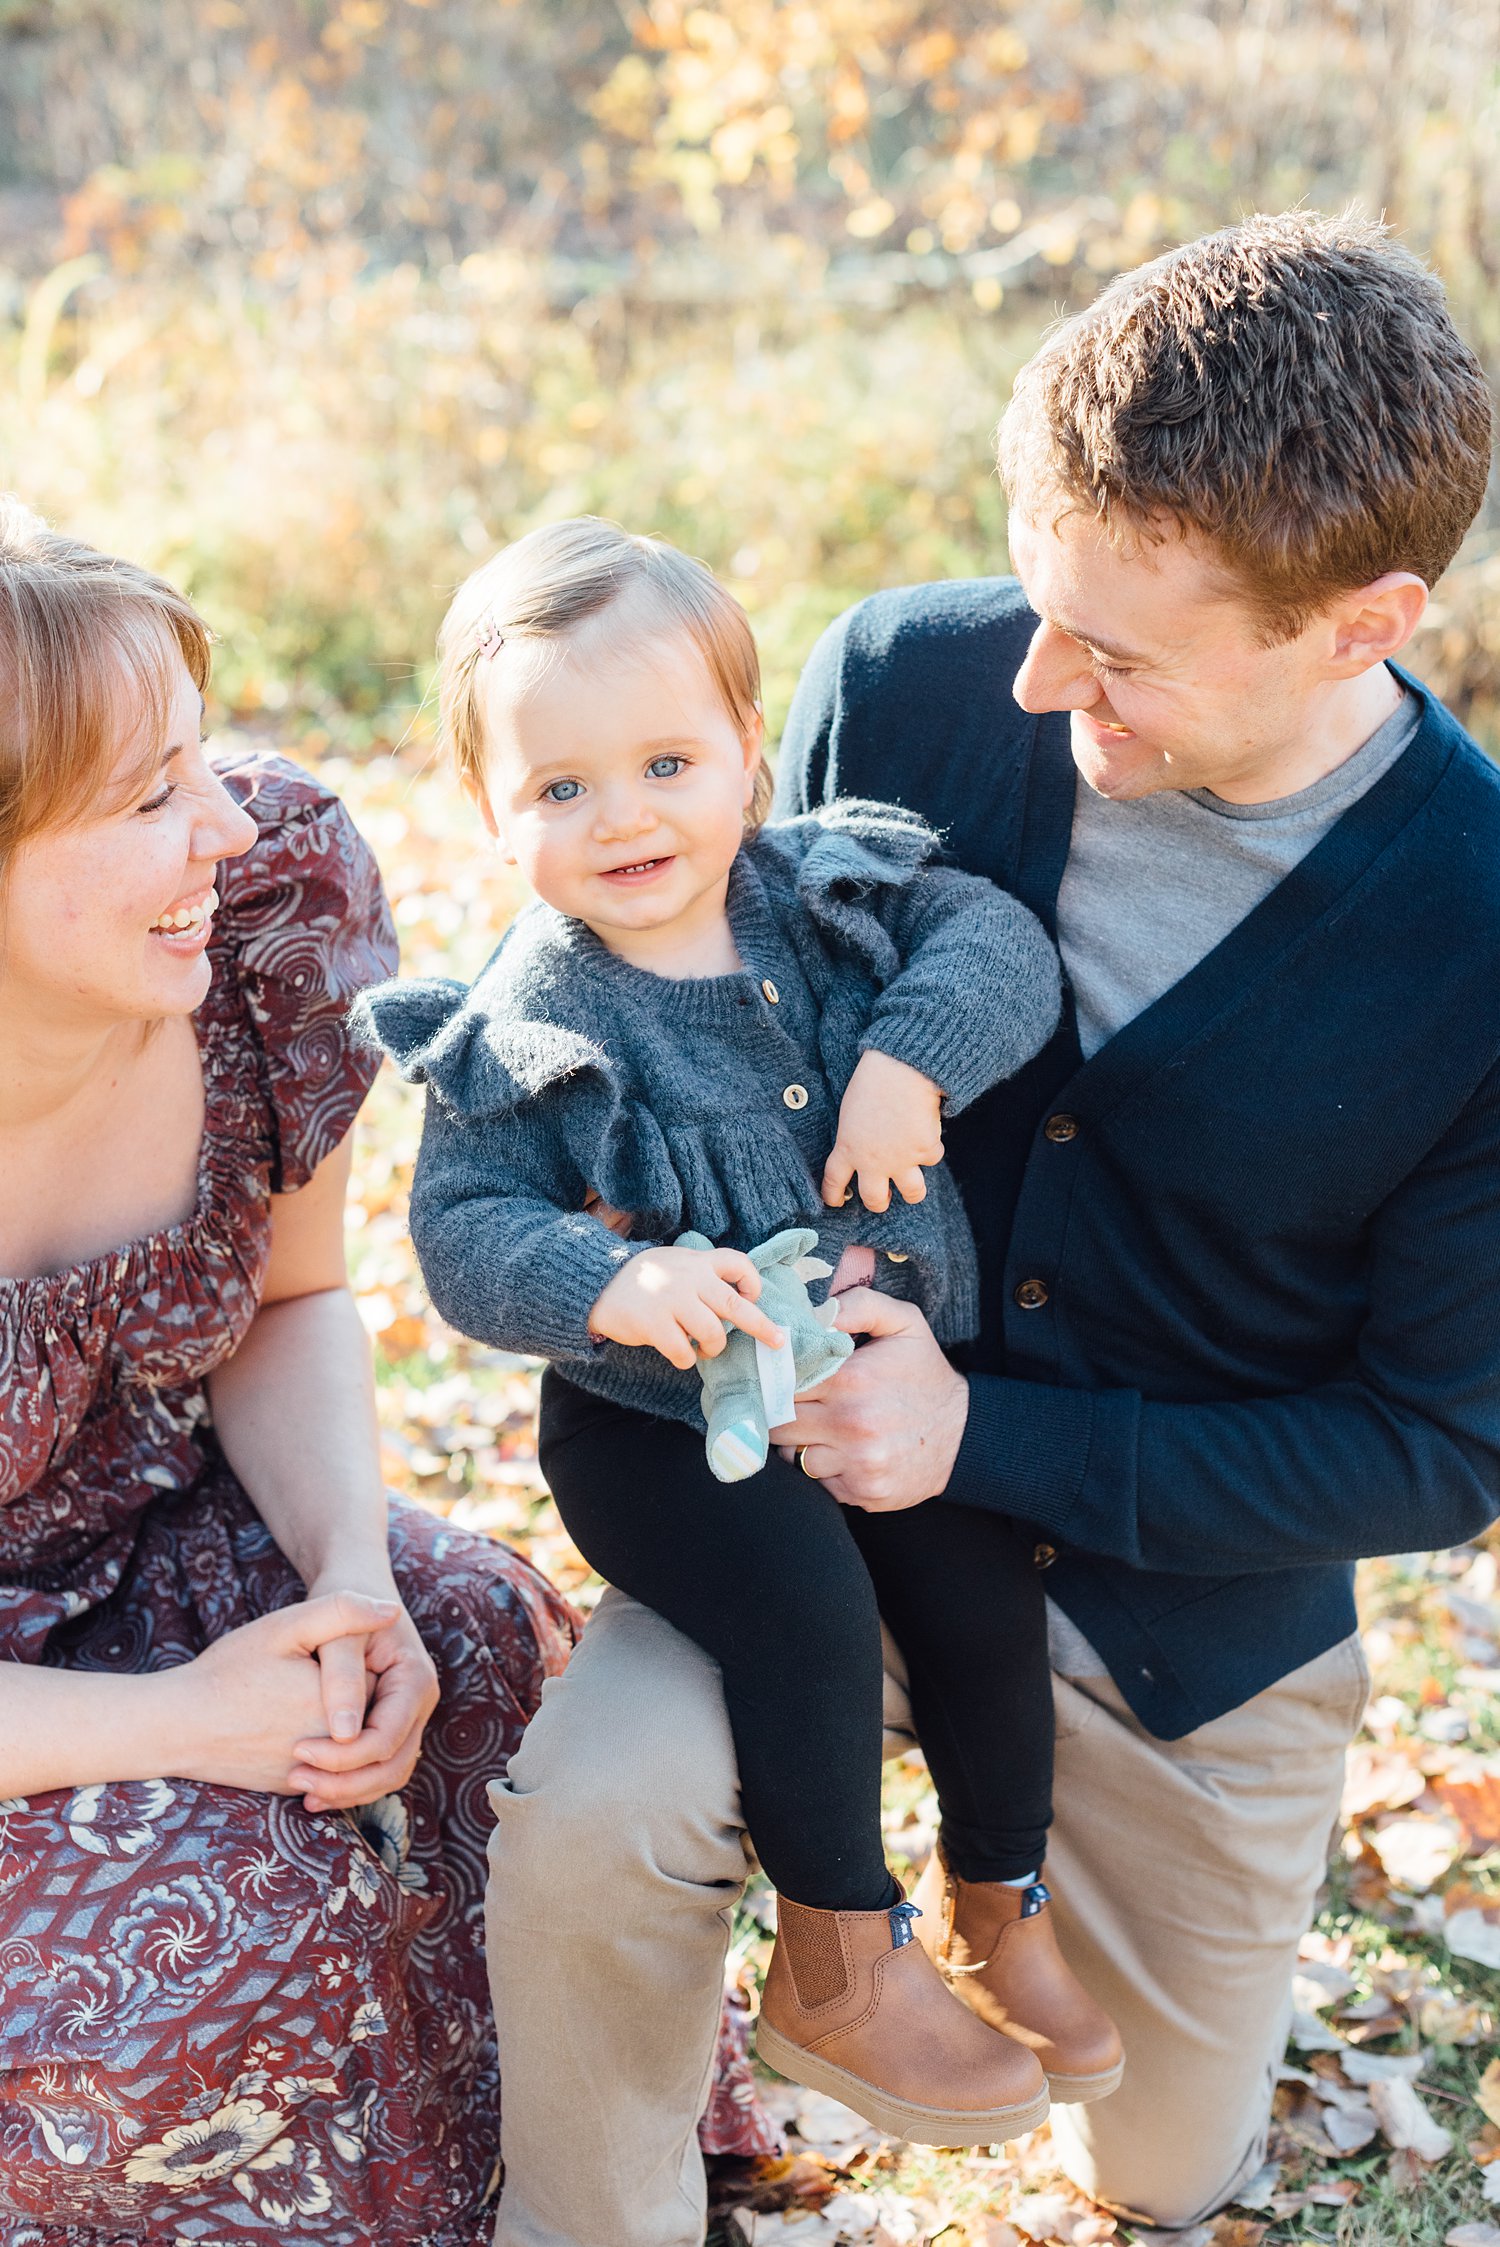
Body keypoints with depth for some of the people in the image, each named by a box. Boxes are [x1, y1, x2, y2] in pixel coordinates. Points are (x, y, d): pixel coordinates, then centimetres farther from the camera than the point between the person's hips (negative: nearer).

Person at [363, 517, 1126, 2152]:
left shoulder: (830, 889, -4)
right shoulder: (523, 1029, -14)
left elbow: (999, 941, -9)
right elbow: (464, 1231, -16)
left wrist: (915, 1054, -26)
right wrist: (610, 1283, -34)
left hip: (888, 1370, 4)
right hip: (662, 1419, -4)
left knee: (988, 1594, -7)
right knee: (808, 1605, -25)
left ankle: (1010, 1908, 22)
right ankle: (837, 1974, -3)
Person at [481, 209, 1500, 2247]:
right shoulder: (900, 683, -16)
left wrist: (989, 1436, -24)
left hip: (1195, 1601, 0)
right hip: (825, 1485, 1)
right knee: (582, 1829, -28)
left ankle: (1001, 1867, 47)